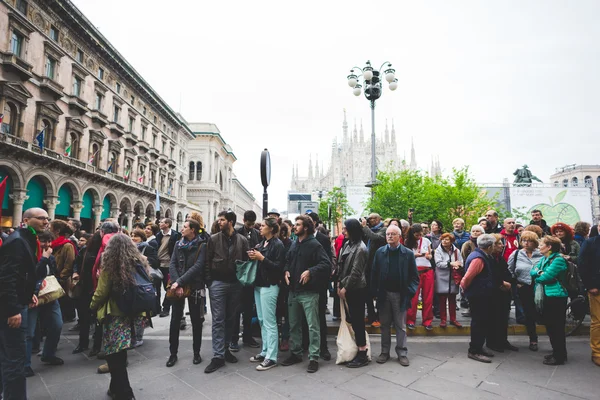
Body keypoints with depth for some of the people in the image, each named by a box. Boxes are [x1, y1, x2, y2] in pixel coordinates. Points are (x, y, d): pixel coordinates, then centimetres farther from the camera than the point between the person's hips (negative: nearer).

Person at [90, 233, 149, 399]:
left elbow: (101, 293, -8)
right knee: (120, 354, 22)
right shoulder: (140, 263, 1)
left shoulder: (109, 266, -13)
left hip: (115, 315, -5)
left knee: (114, 355, 8)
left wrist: (93, 306, 12)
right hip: (133, 314, 5)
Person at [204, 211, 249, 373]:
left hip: (236, 284, 2)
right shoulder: (214, 239, -1)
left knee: (231, 318, 13)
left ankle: (225, 348, 30)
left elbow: (245, 261, 3)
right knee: (218, 320, 1)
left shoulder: (242, 240, 0)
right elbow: (207, 262, 0)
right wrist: (209, 282, -5)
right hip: (218, 284, -1)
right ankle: (218, 356, 8)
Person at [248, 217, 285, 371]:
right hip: (258, 284, 9)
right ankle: (265, 352, 25)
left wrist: (262, 258, -19)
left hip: (269, 286, -9)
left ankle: (272, 357, 5)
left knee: (269, 322, -4)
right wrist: (253, 257, 1)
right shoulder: (261, 243, 13)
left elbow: (279, 267, -18)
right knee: (262, 320, 14)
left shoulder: (278, 244, -10)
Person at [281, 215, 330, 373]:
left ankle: (313, 358, 12)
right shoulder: (294, 244, 12)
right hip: (293, 290, 8)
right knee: (294, 324, 17)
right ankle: (295, 353, 31)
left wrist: (310, 271, -25)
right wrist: (286, 270, 1)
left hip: (309, 292, -7)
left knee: (312, 326, 1)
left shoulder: (314, 245, -11)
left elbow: (327, 264, -18)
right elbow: (287, 261, 21)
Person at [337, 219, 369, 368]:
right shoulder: (347, 244, 8)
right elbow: (342, 265, 12)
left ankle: (362, 354, 12)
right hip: (347, 287, 8)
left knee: (358, 320, 0)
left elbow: (356, 272, -18)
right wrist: (339, 283, 6)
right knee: (352, 319, 13)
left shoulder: (360, 248, -16)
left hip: (356, 289, -8)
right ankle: (358, 349, 25)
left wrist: (345, 288, -12)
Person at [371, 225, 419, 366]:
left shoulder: (408, 253, -3)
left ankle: (402, 353, 21)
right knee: (385, 324, 13)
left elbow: (414, 276, 0)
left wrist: (410, 292, -10)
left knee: (401, 326, 9)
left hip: (400, 295, -2)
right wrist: (374, 292, -3)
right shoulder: (380, 252, 1)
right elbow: (374, 273, 3)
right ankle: (385, 352, 24)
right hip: (384, 294, 2)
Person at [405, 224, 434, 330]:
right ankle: (410, 320, 9)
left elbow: (431, 256, 15)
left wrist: (428, 256, -6)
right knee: (413, 296, -2)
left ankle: (427, 321, 16)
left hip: (427, 270, 3)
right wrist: (415, 255, -12)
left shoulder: (426, 240, 10)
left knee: (428, 297, 5)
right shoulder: (408, 242, 3)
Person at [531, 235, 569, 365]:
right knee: (549, 325, 16)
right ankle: (557, 352, 30)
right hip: (547, 296, 9)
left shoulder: (558, 260, -16)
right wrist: (539, 273, -14)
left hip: (556, 297, -9)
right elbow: (532, 271, 6)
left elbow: (544, 277, -21)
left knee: (557, 327, 1)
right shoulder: (543, 259, 11)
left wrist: (537, 274, -1)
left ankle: (559, 357, 13)